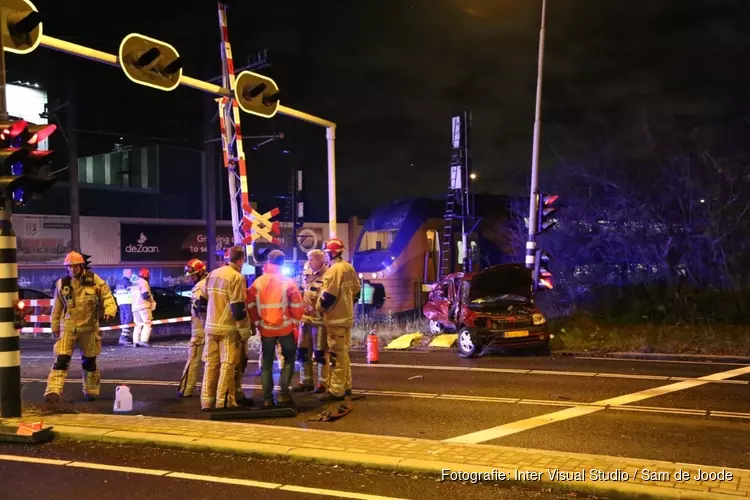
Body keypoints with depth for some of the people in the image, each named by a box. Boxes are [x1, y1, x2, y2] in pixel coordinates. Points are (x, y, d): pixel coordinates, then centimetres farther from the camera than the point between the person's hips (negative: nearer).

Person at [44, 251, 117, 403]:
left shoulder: (94, 281, -6)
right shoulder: (62, 284, 0)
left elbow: (107, 296, -4)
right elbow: (57, 307, 10)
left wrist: (109, 310, -23)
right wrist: (55, 326, 12)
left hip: (89, 327, 0)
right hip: (68, 327, 0)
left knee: (89, 360, 12)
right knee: (61, 359, -12)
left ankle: (91, 390, 27)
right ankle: (53, 391, -15)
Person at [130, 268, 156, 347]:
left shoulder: (133, 283, 21)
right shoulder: (143, 282, -7)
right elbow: (145, 295, -16)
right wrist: (152, 300, 2)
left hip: (135, 306, 8)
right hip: (143, 305, -8)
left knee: (138, 324, 12)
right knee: (147, 323, -10)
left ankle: (136, 341, 7)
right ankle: (144, 340, -20)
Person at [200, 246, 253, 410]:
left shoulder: (212, 275, 11)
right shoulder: (237, 277, -12)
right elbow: (238, 308, -17)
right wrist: (244, 331, -12)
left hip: (211, 326, 7)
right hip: (229, 328, -7)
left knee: (210, 363, 10)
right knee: (227, 365, -1)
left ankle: (206, 401, 13)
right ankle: (223, 402, -1)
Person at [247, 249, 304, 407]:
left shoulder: (258, 282, -1)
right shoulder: (288, 282, -6)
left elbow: (250, 304, -1)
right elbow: (297, 305, -8)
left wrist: (257, 322, 9)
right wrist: (295, 322, 5)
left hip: (266, 328, 2)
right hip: (285, 327, -2)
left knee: (267, 363, 11)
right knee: (289, 359, 15)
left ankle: (267, 398, 9)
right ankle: (284, 392, 5)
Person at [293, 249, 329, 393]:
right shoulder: (307, 275, 14)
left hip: (319, 320, -8)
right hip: (305, 318, 8)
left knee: (320, 352, -1)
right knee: (303, 351, 12)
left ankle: (322, 383, 7)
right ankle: (305, 381, 22)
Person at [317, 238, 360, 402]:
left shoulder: (334, 270, -17)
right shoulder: (349, 268, 11)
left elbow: (329, 295, -21)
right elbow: (356, 291, 15)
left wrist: (320, 307, -5)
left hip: (335, 318, -9)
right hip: (346, 316, 9)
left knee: (336, 354, -6)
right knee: (343, 353, 16)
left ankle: (336, 390, -4)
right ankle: (346, 386, 23)